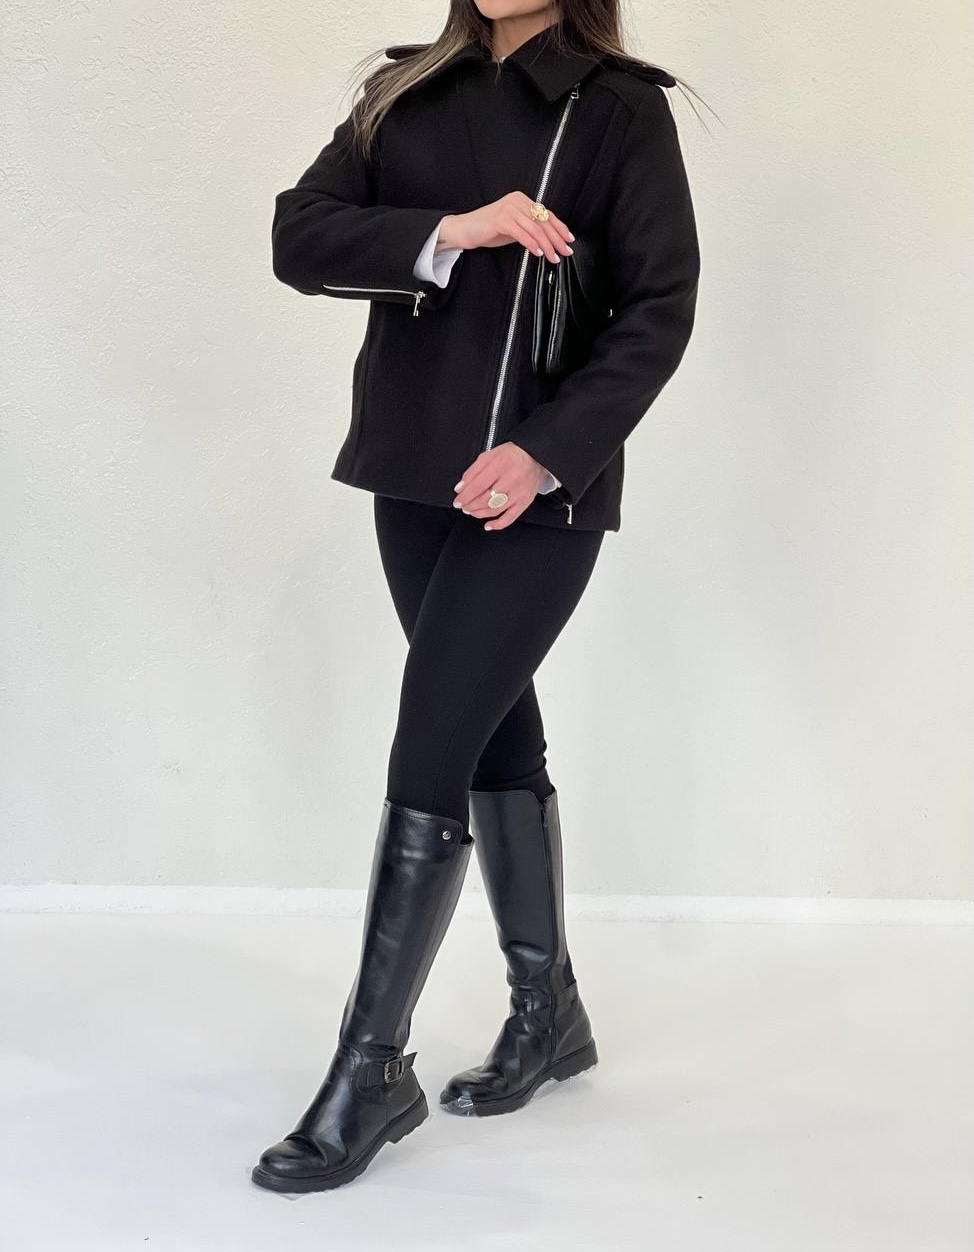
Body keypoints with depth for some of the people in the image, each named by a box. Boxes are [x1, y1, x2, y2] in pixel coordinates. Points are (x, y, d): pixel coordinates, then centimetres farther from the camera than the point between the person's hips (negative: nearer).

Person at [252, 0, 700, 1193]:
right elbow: (299, 236, -2)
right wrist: (449, 233, -19)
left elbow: (661, 306, -8)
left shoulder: (619, 106, -3)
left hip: (540, 491, -5)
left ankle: (372, 1069, 4)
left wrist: (546, 452, -19)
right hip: (414, 475, 5)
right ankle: (547, 1011, 30)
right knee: (495, 737, 14)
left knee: (428, 757, -8)